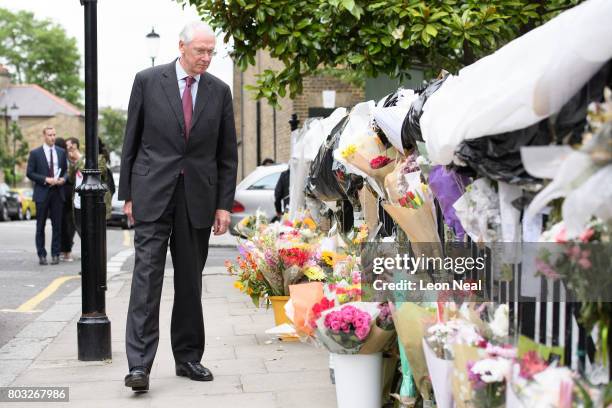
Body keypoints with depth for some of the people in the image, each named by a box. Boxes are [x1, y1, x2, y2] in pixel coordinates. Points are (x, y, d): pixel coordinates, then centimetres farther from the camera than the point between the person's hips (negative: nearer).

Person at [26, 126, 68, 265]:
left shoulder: (61, 152, 10)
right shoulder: (35, 153, 0)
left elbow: (66, 170, 16)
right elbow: (29, 173, -3)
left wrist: (63, 179, -6)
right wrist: (45, 179, -14)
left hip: (57, 193, 3)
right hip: (42, 193, -2)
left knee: (57, 225, 4)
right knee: (40, 226, 3)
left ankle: (55, 254, 10)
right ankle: (41, 255, 9)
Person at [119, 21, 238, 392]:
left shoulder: (219, 91, 7)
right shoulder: (148, 81, 1)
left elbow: (228, 154, 8)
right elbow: (131, 141, 4)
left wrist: (224, 204, 3)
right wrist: (127, 193, 1)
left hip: (198, 197, 2)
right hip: (153, 193, -2)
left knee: (191, 279, 9)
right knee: (148, 274, -8)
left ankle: (188, 357, 19)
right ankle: (139, 363, -7)